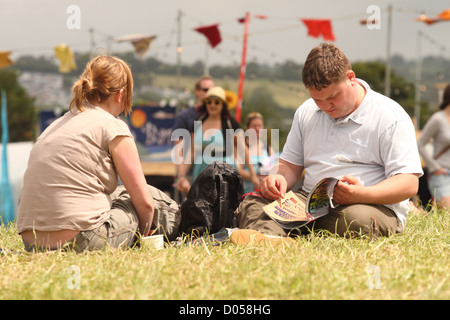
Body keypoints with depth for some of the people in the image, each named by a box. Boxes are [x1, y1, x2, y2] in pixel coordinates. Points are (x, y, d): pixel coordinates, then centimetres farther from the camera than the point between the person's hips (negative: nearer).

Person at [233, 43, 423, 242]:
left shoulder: (391, 117, -4)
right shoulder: (306, 112, 14)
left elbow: (409, 184, -11)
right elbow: (290, 164, 21)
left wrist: (362, 194, -29)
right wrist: (280, 179, -6)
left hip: (374, 206, -4)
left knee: (357, 218, -41)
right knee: (252, 203, -21)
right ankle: (265, 235, -56)